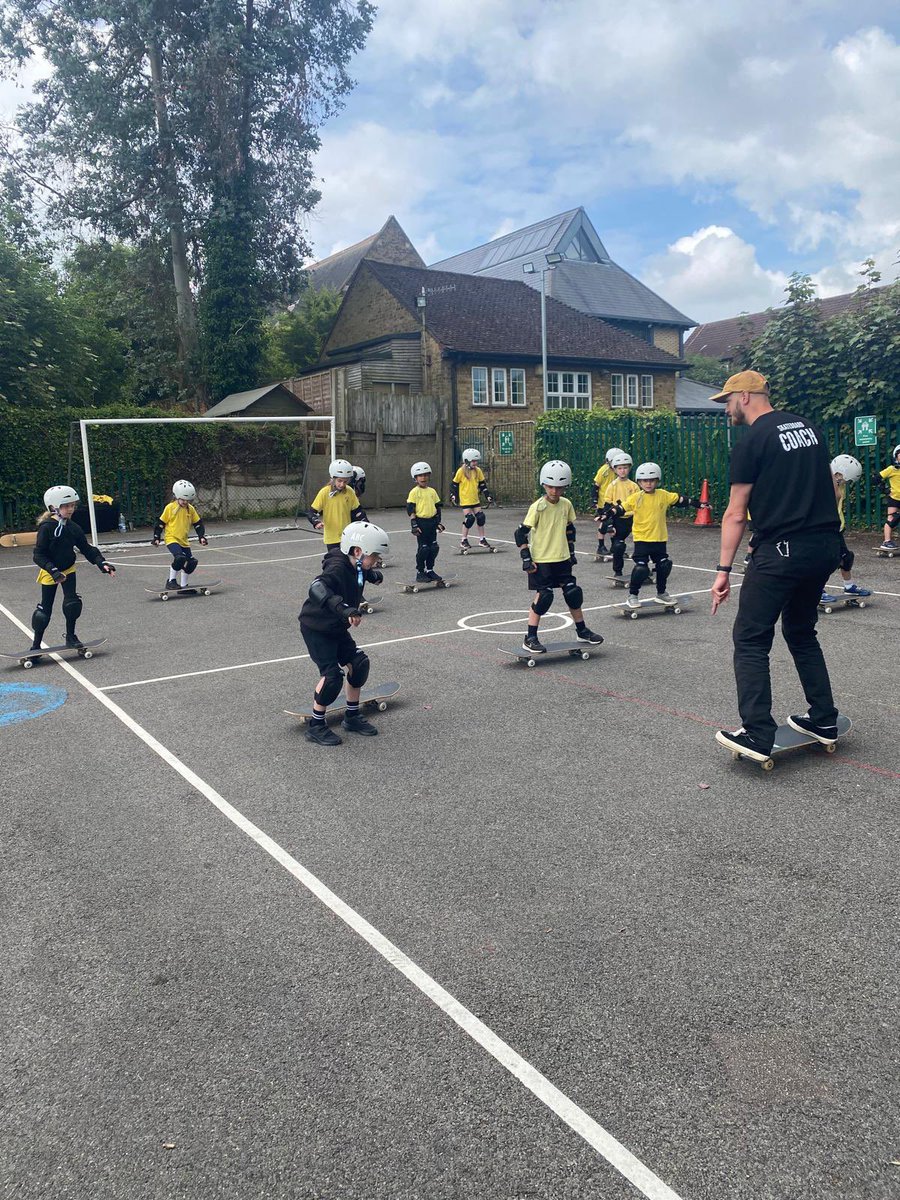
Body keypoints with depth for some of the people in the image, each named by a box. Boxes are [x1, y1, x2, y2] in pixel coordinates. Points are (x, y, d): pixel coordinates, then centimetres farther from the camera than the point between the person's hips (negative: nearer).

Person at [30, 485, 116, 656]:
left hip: (68, 570, 4)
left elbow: (87, 549, -1)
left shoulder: (73, 528, -4)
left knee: (72, 602, -10)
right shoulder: (47, 528, -20)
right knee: (45, 609, 3)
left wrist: (102, 563, -15)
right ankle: (36, 645, 16)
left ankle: (70, 636, 10)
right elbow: (38, 555, -21)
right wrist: (54, 571, -32)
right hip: (49, 573, -4)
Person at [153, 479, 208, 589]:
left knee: (192, 562, 2)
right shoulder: (170, 508, -8)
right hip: (171, 539, -6)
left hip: (184, 541, 6)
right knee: (180, 558, -27)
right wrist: (156, 538, -1)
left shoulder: (191, 509, 5)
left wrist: (202, 537, 2)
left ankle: (183, 585, 18)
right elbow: (160, 523, -1)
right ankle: (171, 581, -10)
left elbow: (198, 524, 12)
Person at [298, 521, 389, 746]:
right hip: (315, 628, -9)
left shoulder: (355, 567, -2)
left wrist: (373, 574, 5)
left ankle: (352, 716, 20)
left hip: (336, 628, 9)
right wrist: (344, 609, -60)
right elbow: (317, 587, -49)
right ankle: (315, 726, 1)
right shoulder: (338, 567, -29)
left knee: (359, 663, 5)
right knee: (332, 675, -15)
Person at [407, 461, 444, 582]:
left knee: (434, 548, 6)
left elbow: (437, 507, 16)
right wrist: (414, 524, -14)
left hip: (432, 522, 5)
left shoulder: (432, 491, 10)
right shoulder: (414, 492, -6)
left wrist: (438, 522, 12)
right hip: (421, 522, -5)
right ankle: (420, 572, 9)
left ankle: (430, 570, 19)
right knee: (423, 548, -2)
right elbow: (410, 510, -8)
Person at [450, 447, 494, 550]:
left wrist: (487, 495, 7)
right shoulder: (461, 471, -9)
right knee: (469, 519, -12)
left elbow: (482, 484, 13)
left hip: (476, 500, 5)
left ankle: (482, 539, 15)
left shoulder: (478, 471, 4)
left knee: (481, 517, 1)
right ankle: (463, 540, 3)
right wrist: (453, 496, -1)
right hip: (465, 500, -5)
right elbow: (455, 484, 0)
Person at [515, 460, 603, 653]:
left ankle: (582, 631, 27)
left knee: (573, 593, 10)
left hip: (562, 559, 6)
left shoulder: (566, 504, 3)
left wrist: (571, 552, 16)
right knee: (543, 596, -8)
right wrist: (526, 559, -16)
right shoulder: (538, 507, -15)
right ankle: (530, 638, 2)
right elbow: (521, 533, -14)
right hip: (541, 561, -6)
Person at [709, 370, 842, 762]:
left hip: (781, 552, -8)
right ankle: (824, 721, 25)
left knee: (750, 639, 0)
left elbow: (736, 514, -9)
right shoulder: (808, 427, 15)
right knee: (801, 632, 22)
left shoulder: (752, 441, -7)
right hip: (826, 547, 8)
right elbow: (829, 488, 18)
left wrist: (723, 571, -6)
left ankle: (758, 735, -3)